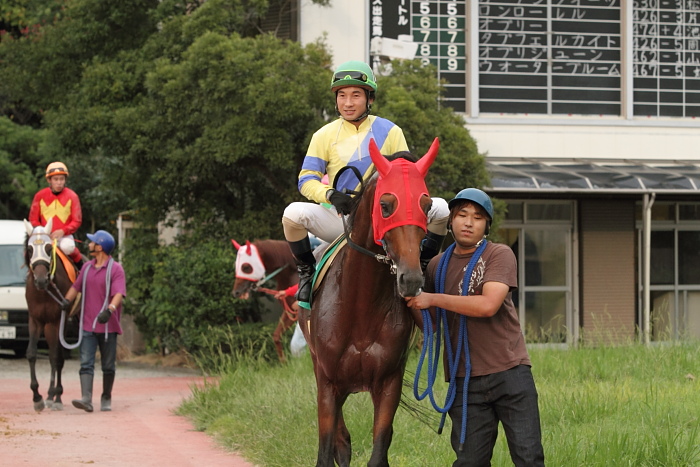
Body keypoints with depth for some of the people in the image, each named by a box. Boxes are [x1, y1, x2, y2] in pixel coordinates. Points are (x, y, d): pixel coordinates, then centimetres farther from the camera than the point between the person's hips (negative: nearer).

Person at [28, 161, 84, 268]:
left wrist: (63, 231, -17)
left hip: (65, 236, -2)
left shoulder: (72, 196, 1)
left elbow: (77, 221, -1)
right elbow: (33, 220, 7)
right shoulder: (40, 196, 4)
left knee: (67, 247, -33)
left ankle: (78, 261, -3)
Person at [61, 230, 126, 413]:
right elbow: (76, 286, 19)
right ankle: (86, 399, -18)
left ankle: (106, 399, 20)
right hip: (88, 325, 4)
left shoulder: (115, 269, -7)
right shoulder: (87, 267, 11)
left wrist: (109, 310, -35)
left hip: (108, 326, -4)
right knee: (86, 363, -9)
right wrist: (67, 299, 1)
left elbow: (119, 293, -18)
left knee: (108, 366, 7)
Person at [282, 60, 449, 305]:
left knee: (439, 208, -20)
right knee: (294, 213, -29)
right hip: (341, 218, -1)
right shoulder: (325, 135, 3)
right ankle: (307, 273, -4)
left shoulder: (390, 132, 4)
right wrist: (331, 195, -25)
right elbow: (307, 179, -3)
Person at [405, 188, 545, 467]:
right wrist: (411, 300, -3)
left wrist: (432, 299, -16)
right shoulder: (438, 266, 12)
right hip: (465, 381, 4)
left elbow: (488, 305, -19)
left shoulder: (500, 255, -3)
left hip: (509, 371, -4)